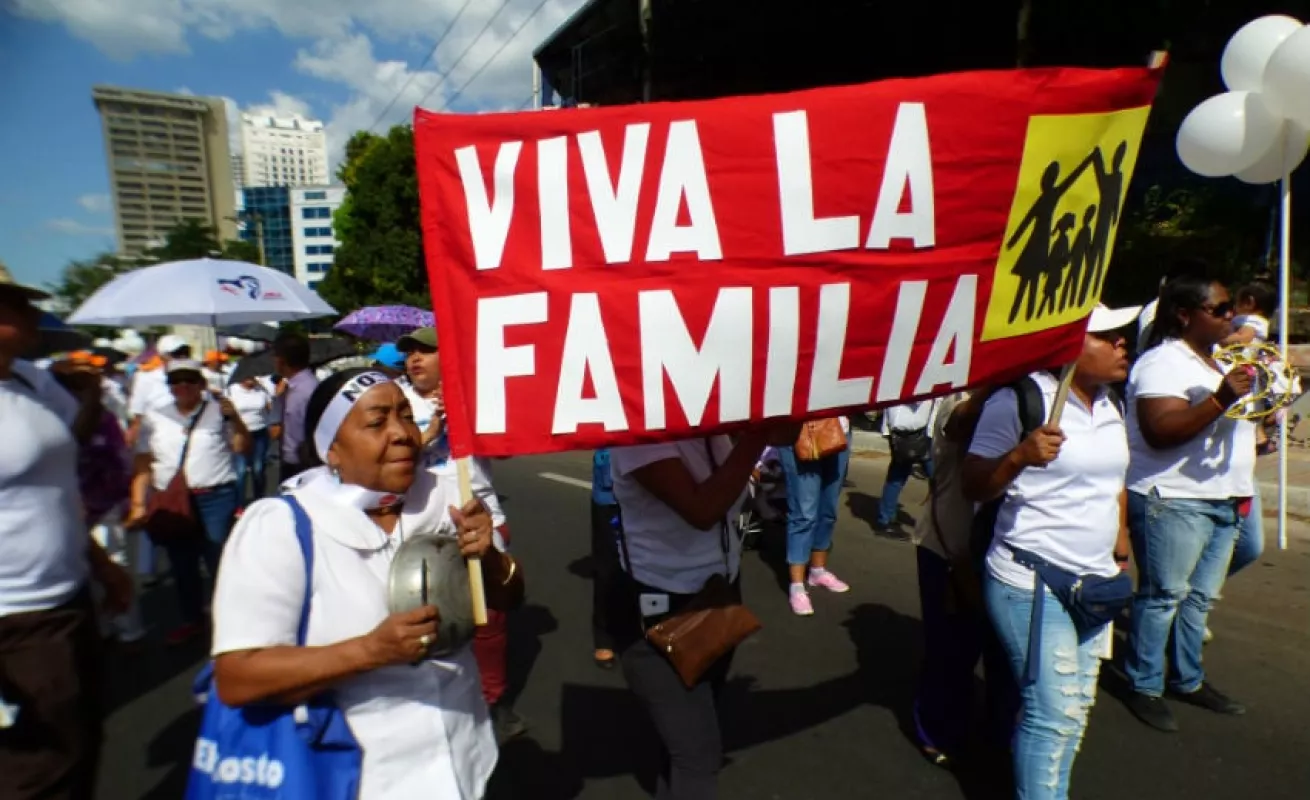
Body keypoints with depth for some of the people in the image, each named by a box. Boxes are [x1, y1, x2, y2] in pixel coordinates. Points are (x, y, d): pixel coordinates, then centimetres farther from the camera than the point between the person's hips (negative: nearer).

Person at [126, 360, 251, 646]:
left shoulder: (218, 411, 1)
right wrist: (138, 504, 2)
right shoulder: (154, 418, 10)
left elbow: (243, 448, -5)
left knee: (220, 561, -1)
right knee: (182, 565, 15)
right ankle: (192, 620, 33)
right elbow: (143, 465, 9)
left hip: (216, 499, -3)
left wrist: (235, 419, -18)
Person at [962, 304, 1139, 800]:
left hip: (1095, 583, 8)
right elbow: (973, 488, -15)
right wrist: (1021, 455, -31)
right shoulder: (1020, 400, -15)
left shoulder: (1109, 405, 9)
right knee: (1055, 713, -5)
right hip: (1032, 585, -8)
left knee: (1076, 708, 16)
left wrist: (1120, 544, 21)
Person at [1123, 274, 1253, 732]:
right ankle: (1145, 688, 10)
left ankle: (1188, 680, 28)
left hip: (1224, 500, 9)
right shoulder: (1163, 363, -13)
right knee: (1163, 596, -1)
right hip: (1173, 501, -9)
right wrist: (1221, 400, -30)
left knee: (1201, 596, 15)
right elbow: (1160, 432, -24)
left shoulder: (1222, 358, 17)